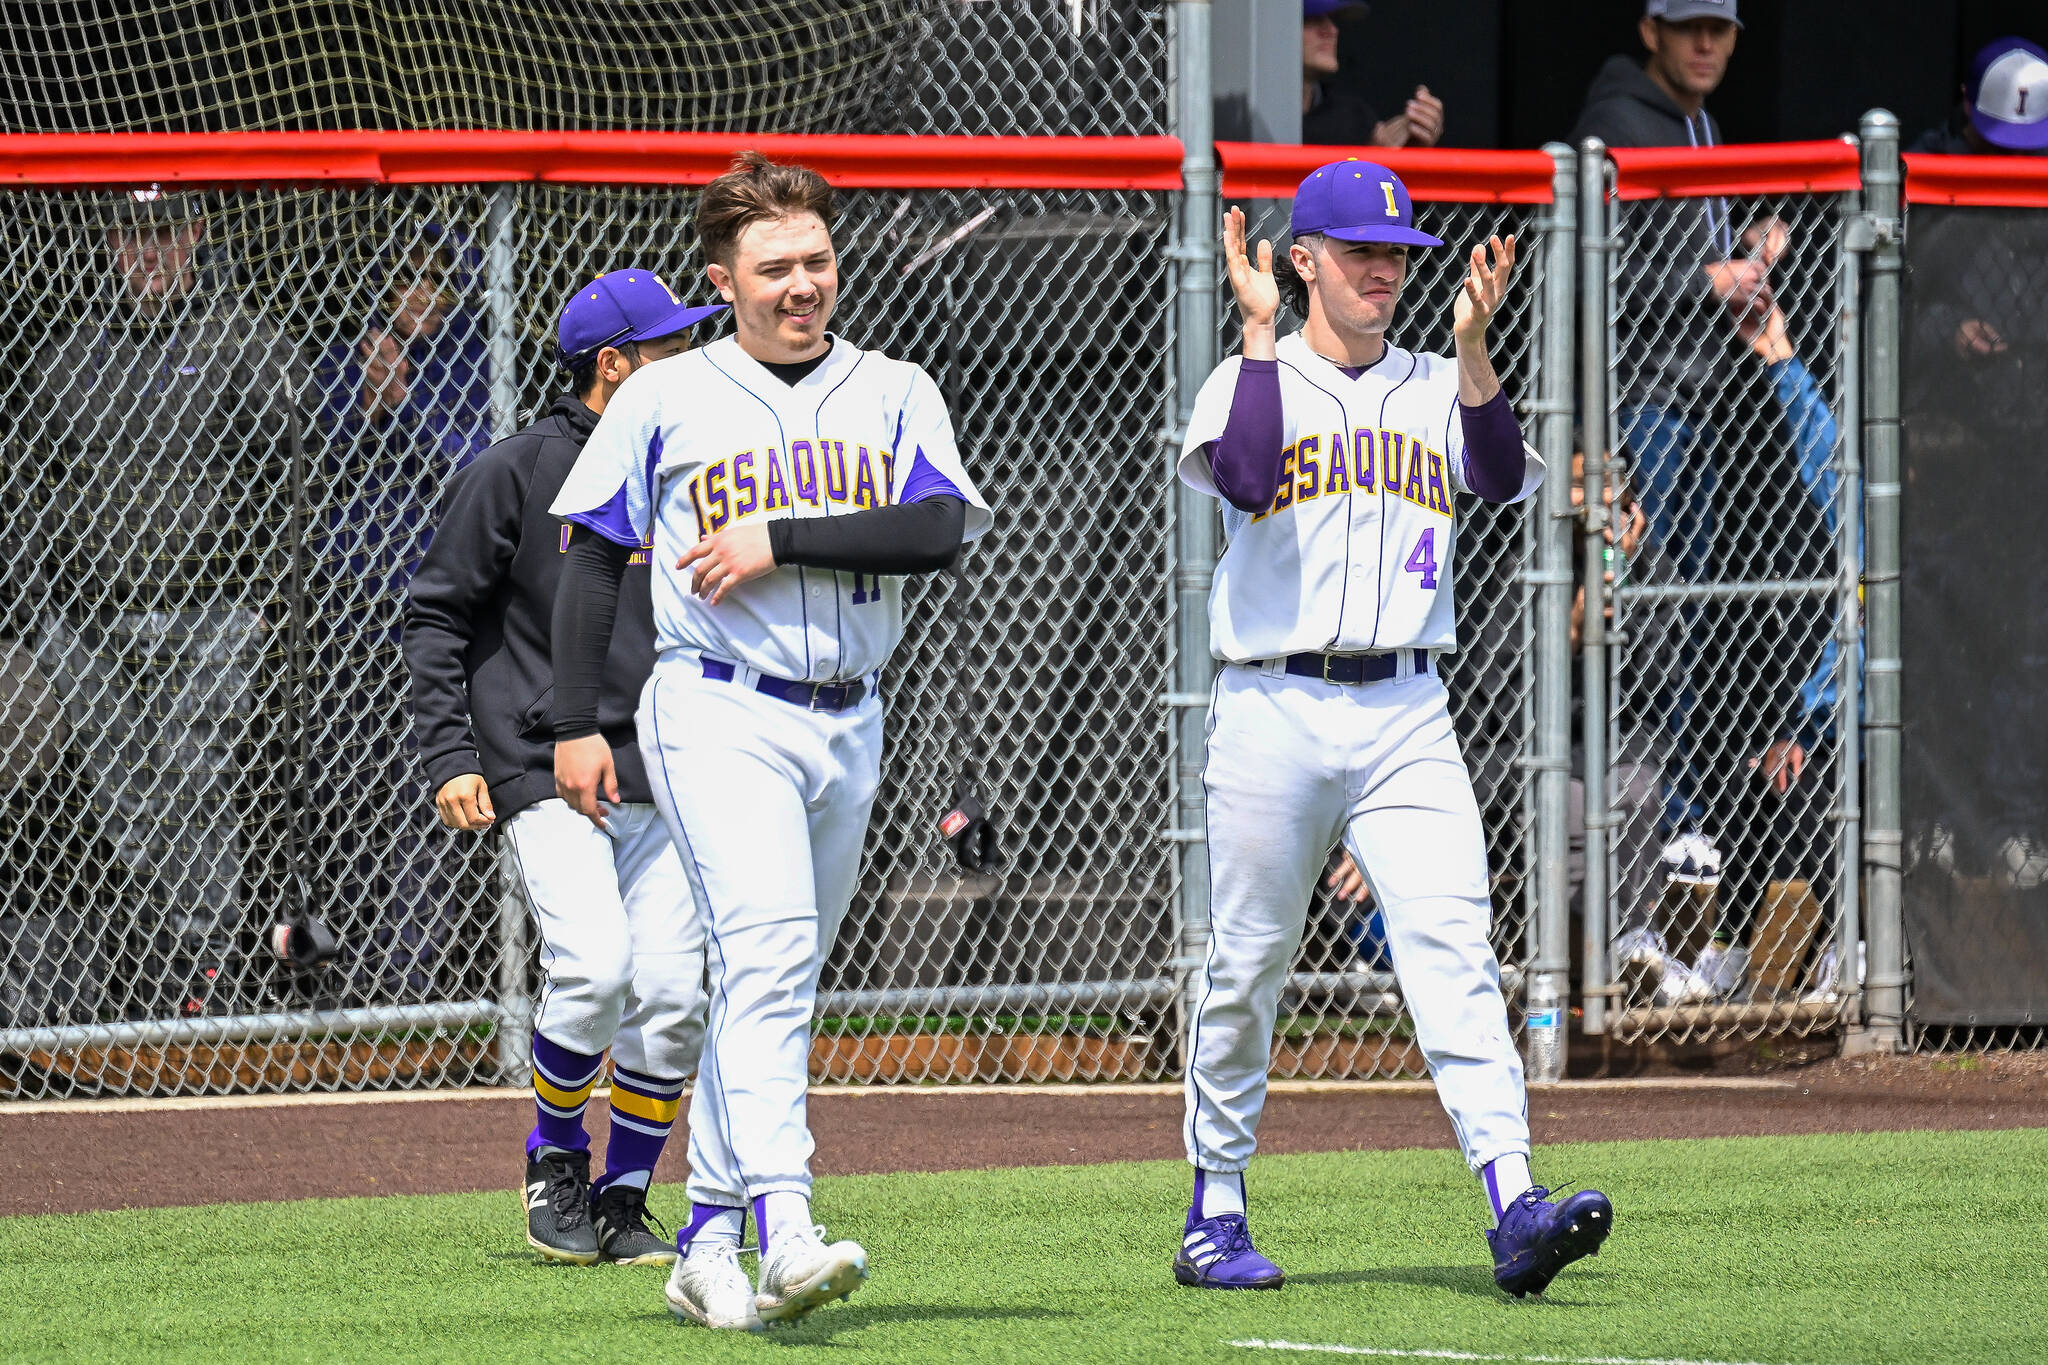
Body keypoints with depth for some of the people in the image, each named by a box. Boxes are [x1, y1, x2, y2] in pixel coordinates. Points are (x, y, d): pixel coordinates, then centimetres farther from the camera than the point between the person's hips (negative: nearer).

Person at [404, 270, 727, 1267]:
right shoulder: (515, 472, -3)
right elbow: (436, 616, 1)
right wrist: (448, 755, -8)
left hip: (664, 782, 5)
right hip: (542, 767, -5)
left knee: (671, 996, -5)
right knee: (593, 966, -20)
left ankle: (623, 1202, 12)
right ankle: (555, 1160, 5)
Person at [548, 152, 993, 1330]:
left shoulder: (896, 395, 8)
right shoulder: (664, 401, 4)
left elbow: (942, 530, -8)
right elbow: (596, 558, 7)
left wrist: (781, 540, -15)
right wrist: (577, 725, 0)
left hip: (849, 724, 4)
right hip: (719, 712, -4)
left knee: (779, 984, 9)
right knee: (768, 946, -22)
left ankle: (708, 1248, 17)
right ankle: (786, 1231, -34)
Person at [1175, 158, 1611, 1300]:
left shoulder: (1437, 389, 14)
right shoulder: (1249, 383, 4)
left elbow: (1506, 479, -5)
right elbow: (1246, 479, -18)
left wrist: (1474, 355, -15)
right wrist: (1263, 334, -14)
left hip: (1407, 721, 2)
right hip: (1273, 713, -2)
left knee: (1455, 950, -13)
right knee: (1247, 970, 4)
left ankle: (1516, 1208, -24)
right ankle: (1216, 1216, 19)